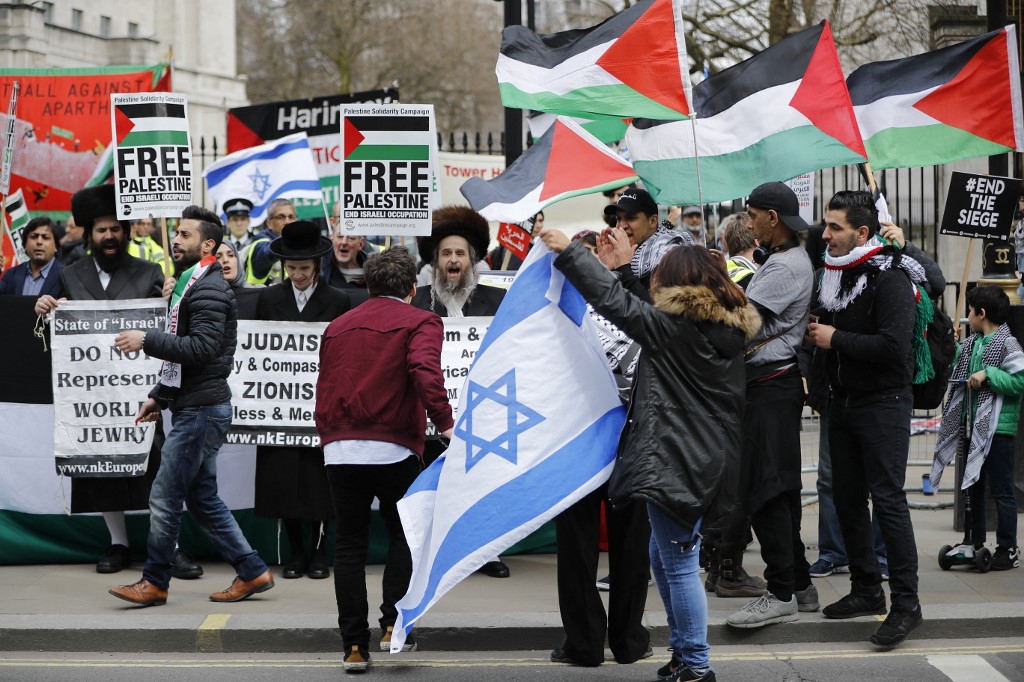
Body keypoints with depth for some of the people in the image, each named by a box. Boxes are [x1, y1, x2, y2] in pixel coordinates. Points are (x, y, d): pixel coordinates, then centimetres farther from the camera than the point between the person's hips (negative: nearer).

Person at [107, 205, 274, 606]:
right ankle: (252, 572, 16)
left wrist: (147, 340, -23)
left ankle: (154, 583, 4)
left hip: (201, 411, -11)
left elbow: (201, 348, -26)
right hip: (193, 407, 11)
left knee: (165, 497, -5)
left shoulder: (208, 290, -14)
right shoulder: (191, 284, 19)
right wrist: (161, 396, 21)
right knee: (202, 498, 12)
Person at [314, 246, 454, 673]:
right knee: (405, 535, 14)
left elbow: (324, 390, 19)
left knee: (349, 545, 8)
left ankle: (354, 646, 6)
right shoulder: (421, 322, 2)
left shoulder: (338, 326, 18)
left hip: (339, 447, 4)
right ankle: (394, 625, 3)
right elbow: (425, 371, -17)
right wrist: (444, 423, -20)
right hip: (393, 447, -4)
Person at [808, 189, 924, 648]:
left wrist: (836, 339, -18)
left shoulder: (890, 278, -14)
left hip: (883, 401, -8)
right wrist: (815, 331, 4)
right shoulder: (833, 274, 10)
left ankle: (906, 602, -6)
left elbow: (894, 346, -25)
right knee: (847, 497, 11)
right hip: (843, 401, 8)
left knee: (887, 498, -10)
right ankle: (866, 589, 22)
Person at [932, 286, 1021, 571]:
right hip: (976, 427, 9)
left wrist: (988, 374, -22)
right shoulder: (972, 343, 11)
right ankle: (976, 542, 26)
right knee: (973, 485, 15)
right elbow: (954, 363, 27)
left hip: (999, 428, -9)